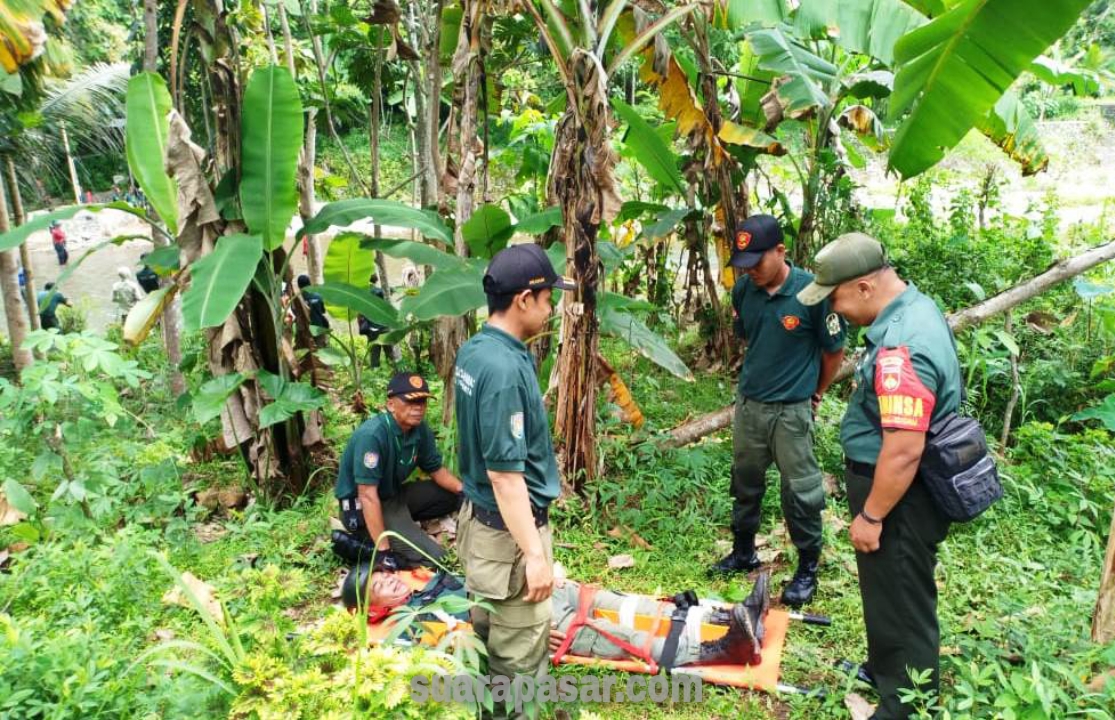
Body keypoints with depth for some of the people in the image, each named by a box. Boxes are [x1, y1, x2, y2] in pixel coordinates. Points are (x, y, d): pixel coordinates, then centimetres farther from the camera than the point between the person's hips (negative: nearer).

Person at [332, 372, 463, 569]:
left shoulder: (420, 429, -7)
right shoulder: (372, 435, -30)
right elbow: (368, 496, -30)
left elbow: (436, 469, 7)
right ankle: (359, 544, -6)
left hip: (394, 495, 8)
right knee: (433, 558, -15)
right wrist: (384, 551, -32)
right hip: (361, 508, -8)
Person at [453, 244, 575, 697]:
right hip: (509, 528, -10)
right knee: (519, 650, 6)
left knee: (490, 630, 24)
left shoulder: (474, 350, 2)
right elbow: (505, 474, -27)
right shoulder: (505, 368, -27)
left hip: (480, 515, 10)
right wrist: (534, 553, -24)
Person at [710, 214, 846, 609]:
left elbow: (834, 351, -4)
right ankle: (743, 551, 36)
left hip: (791, 411, -5)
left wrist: (814, 395, 7)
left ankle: (807, 569, 22)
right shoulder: (743, 289, -4)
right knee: (745, 482, 17)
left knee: (800, 491, 4)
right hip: (748, 403, 5)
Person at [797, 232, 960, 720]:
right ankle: (883, 672, 47)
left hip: (898, 498, -10)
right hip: (895, 488, 10)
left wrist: (870, 516, -20)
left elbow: (904, 451, -31)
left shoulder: (902, 347, -31)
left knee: (901, 605, 7)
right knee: (887, 593, 27)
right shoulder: (915, 309, 3)